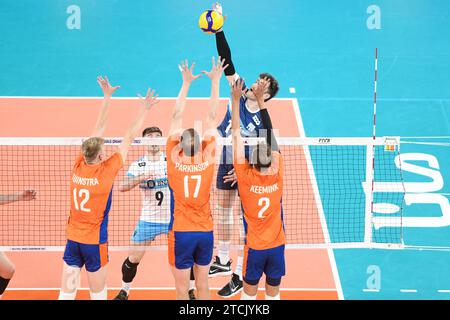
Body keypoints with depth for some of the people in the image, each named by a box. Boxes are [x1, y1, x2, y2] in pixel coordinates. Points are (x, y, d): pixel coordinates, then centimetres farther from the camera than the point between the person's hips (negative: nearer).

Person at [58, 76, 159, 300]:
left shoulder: (79, 166, -3)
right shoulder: (106, 171, -14)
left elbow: (98, 130, 6)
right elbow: (129, 139, -6)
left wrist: (107, 97, 13)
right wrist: (143, 110, 2)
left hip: (73, 238, 4)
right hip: (95, 240, -4)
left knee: (66, 292, 4)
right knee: (98, 292, 7)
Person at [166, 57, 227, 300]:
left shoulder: (174, 159, -9)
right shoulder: (207, 159, -6)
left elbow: (177, 117, -4)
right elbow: (212, 117, -1)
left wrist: (186, 82, 2)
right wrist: (215, 81, 5)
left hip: (181, 233, -2)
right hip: (205, 233, 2)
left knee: (182, 289, 5)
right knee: (202, 285, 12)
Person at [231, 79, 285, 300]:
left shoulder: (246, 177, -11)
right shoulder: (276, 174, -7)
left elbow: (237, 135, -9)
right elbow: (270, 134, -2)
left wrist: (236, 100, -6)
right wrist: (260, 99, 3)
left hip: (254, 247, -2)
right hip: (277, 245, 2)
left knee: (249, 292, 10)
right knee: (273, 292, 10)